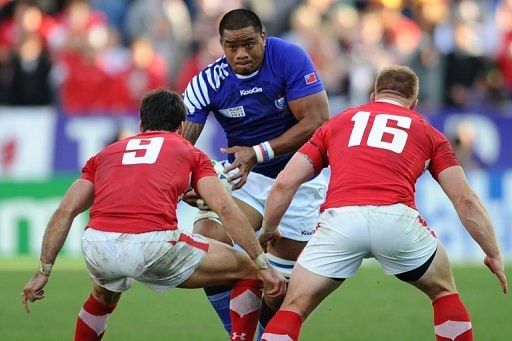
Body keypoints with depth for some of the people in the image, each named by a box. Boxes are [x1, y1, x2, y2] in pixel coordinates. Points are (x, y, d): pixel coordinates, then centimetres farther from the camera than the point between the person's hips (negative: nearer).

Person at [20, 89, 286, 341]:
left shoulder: (106, 153, 30)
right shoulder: (190, 153, 22)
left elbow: (65, 211, 20)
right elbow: (226, 209, 9)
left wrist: (43, 272, 22)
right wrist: (263, 265, 10)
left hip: (97, 245, 4)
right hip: (154, 243, -4)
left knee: (103, 296, 40)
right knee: (247, 270, 16)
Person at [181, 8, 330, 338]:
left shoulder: (289, 58, -21)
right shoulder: (208, 82, -15)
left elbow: (317, 121, -24)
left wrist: (258, 153, -32)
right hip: (246, 174, 2)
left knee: (282, 278, -1)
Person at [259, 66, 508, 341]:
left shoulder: (338, 123, 29)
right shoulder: (426, 132, 26)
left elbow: (284, 183, 22)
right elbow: (465, 199, 19)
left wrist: (268, 232, 35)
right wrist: (493, 254, 25)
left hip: (339, 218, 0)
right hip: (396, 218, 0)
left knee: (293, 308, 13)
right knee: (444, 290, 26)